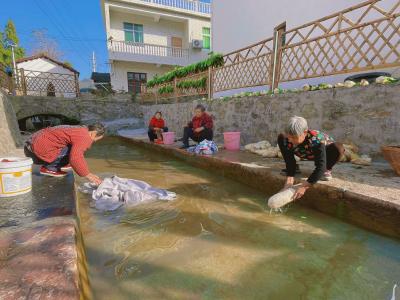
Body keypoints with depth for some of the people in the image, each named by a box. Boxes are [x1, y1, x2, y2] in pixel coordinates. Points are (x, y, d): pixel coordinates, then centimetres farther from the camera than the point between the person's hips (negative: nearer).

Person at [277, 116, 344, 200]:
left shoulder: (316, 140, -43)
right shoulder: (287, 140, -30)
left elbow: (320, 167, -44)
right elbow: (290, 161, -24)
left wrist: (304, 186, -48)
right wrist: (289, 181, -36)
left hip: (324, 151, -3)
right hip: (308, 154, 4)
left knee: (338, 148, -39)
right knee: (280, 137, -14)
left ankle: (327, 170, -6)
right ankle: (295, 167, 1)